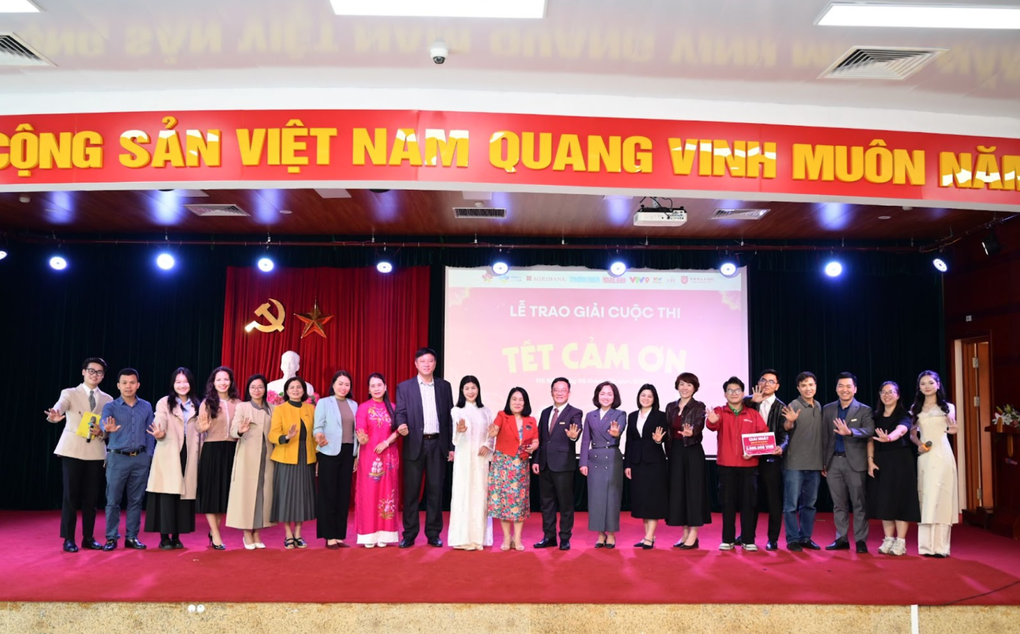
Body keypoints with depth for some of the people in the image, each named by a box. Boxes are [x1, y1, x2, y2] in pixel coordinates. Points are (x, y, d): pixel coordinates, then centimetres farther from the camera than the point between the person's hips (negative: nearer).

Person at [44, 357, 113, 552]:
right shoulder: (70, 393, 3)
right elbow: (60, 405, -19)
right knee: (71, 495, -2)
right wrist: (55, 415, -42)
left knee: (91, 496, 5)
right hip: (73, 450, -3)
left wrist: (102, 432, -11)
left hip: (96, 452, 3)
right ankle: (68, 539, 5)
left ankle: (88, 538, 14)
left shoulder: (107, 399, 12)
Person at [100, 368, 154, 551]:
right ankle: (111, 538, 10)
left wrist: (149, 455, 5)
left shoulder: (146, 407, 6)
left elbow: (149, 433, 10)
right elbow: (104, 425, -20)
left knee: (136, 500, 6)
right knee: (113, 500, 1)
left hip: (140, 459, 2)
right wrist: (107, 429, -43)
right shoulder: (110, 407, -2)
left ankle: (131, 537, 14)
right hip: (117, 458, -2)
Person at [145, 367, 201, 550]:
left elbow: (199, 432, 11)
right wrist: (159, 434, -33)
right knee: (167, 495, -5)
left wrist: (200, 455, 6)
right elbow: (160, 426, -10)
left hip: (189, 456, 3)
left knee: (185, 494, 4)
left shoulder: (197, 405, 12)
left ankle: (176, 536, 13)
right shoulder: (164, 403, 1)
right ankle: (164, 537, 1)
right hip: (168, 456, -3)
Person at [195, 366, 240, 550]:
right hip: (212, 451, -3)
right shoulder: (207, 403, 0)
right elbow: (200, 428, -2)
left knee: (226, 491, 7)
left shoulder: (237, 403, 6)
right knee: (211, 492, 0)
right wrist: (203, 427, -21)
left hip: (231, 450, 3)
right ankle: (216, 536, 6)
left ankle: (214, 531, 23)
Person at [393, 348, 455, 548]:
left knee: (435, 490, 5)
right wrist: (401, 424, -27)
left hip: (438, 445, 1)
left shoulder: (444, 386, 10)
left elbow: (450, 417, 8)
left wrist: (452, 446, 5)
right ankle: (409, 535, 10)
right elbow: (400, 412, -3)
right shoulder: (404, 387, 5)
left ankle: (433, 534, 13)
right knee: (411, 491, 2)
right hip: (414, 445, -1)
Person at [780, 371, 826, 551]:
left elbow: (823, 435, 18)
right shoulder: (793, 406, -7)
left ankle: (806, 538, 22)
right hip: (795, 464, -6)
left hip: (814, 465, 6)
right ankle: (792, 540, 5)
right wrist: (789, 422, -41)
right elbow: (786, 429, -19)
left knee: (809, 504, 13)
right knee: (791, 504, -2)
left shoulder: (819, 407, 11)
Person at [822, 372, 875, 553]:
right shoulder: (827, 409, 10)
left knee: (858, 503, 0)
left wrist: (850, 432, -34)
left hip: (855, 462, -3)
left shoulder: (864, 410, 1)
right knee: (839, 504, 9)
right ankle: (841, 539, 17)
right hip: (833, 462, 3)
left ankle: (861, 540, 7)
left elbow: (869, 430, -17)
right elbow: (824, 437, 9)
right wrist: (822, 462, 6)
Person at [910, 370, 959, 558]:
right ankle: (927, 545, 4)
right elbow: (912, 434, 13)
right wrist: (919, 444, -4)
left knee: (940, 497, -6)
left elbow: (953, 429, 2)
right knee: (925, 498, 1)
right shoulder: (915, 408, 12)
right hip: (924, 456, 3)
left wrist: (953, 426, -17)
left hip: (942, 455, -3)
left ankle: (940, 546, -5)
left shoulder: (947, 407, 6)